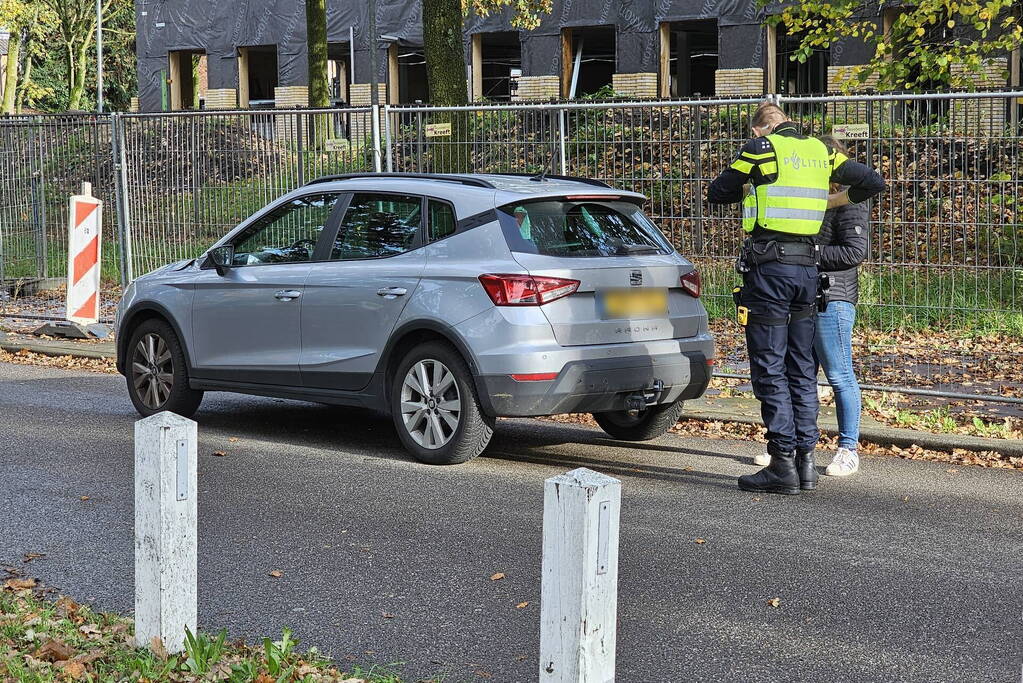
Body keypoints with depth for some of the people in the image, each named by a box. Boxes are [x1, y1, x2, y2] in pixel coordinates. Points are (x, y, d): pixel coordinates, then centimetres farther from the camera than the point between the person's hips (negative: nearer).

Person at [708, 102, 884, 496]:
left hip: (769, 268, -6)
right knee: (802, 369, 11)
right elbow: (873, 182, 14)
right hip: (808, 267, 6)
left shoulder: (761, 148, -3)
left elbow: (716, 193, 6)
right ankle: (805, 460, 12)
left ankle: (783, 464, -4)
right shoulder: (821, 151, 12)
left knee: (769, 370, -2)